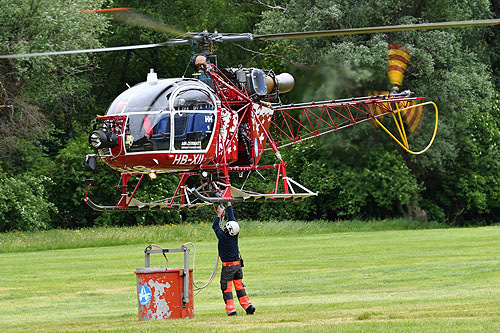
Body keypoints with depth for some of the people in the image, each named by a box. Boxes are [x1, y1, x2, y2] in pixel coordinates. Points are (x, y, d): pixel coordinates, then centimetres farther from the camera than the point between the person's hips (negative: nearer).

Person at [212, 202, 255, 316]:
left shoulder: (223, 236, -19)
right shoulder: (235, 235, -7)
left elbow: (215, 226, 0)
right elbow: (232, 218, 6)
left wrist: (220, 214, 12)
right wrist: (229, 205, 18)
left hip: (227, 266, -5)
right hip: (237, 264, 5)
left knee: (227, 288, -1)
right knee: (239, 286, 13)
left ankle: (231, 309, -8)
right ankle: (248, 305, 8)